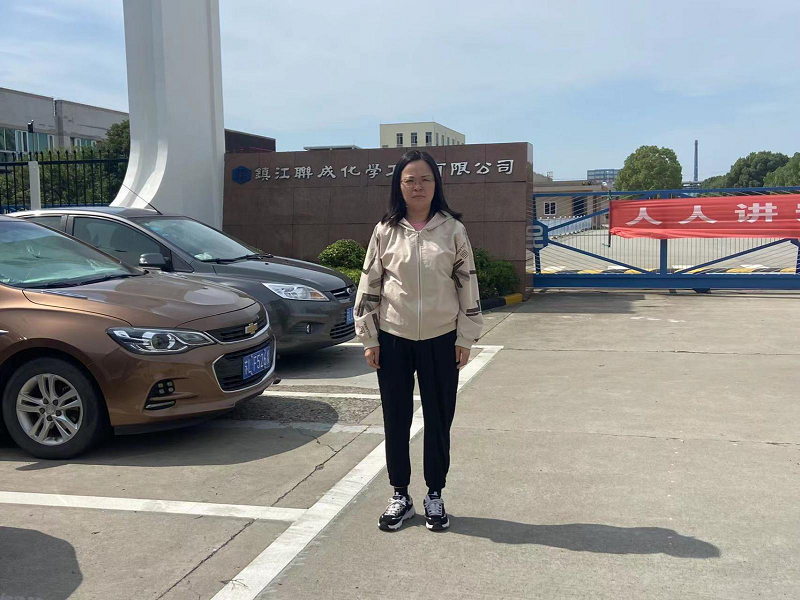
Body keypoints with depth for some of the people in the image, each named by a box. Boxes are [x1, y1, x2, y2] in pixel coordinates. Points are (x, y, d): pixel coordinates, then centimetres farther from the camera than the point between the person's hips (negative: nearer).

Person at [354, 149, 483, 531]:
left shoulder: (452, 229, 0)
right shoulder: (385, 231, 1)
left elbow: (467, 284, 1)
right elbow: (369, 285, 3)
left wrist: (466, 337, -2)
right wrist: (368, 338, -1)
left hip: (440, 339, 0)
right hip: (393, 339, 1)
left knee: (439, 419, 8)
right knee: (396, 419, 9)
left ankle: (435, 495, 25)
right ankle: (400, 496, 24)